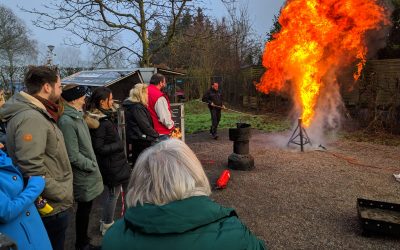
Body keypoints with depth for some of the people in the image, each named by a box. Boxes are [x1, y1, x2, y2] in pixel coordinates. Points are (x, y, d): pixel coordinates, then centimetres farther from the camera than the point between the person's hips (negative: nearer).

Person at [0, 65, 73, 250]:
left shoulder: (36, 114, 8)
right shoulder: (31, 118, -24)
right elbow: (32, 170, -29)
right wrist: (64, 196, -20)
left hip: (51, 203, 10)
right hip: (52, 208, -10)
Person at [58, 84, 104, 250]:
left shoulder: (78, 116, 8)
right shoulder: (67, 121, -22)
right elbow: (73, 156, -24)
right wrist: (93, 166, -12)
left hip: (87, 175, 8)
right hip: (83, 176, -8)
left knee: (86, 208, 20)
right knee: (84, 210, 8)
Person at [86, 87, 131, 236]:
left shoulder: (105, 117, 6)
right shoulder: (99, 122, -23)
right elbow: (99, 148, -23)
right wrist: (119, 145, -18)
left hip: (114, 163, 9)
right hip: (110, 166, -9)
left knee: (111, 192, 20)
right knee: (113, 193, 6)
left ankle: (107, 222, 36)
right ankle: (107, 225, 23)